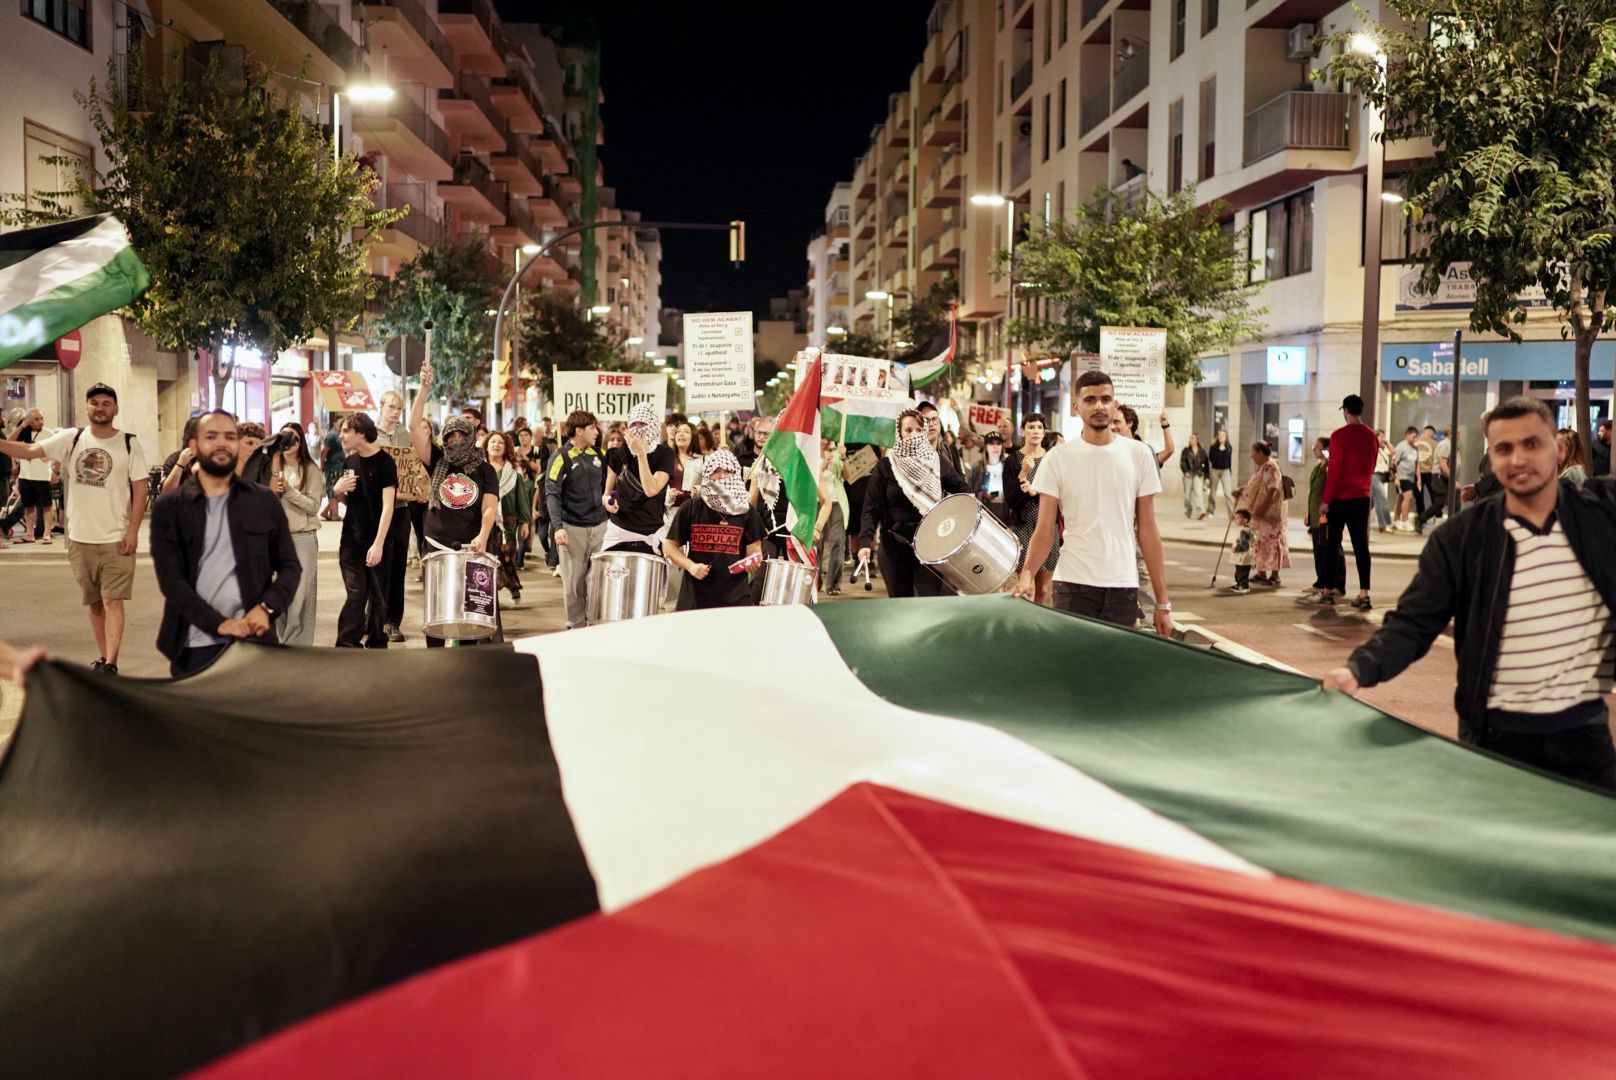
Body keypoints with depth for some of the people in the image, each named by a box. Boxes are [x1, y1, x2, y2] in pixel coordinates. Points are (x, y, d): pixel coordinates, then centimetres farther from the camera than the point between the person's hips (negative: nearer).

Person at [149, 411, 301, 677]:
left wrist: (267, 607, -10)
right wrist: (219, 623, -15)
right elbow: (170, 577, -4)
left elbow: (290, 565, 8)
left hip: (253, 640, 1)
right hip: (194, 645, -1)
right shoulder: (169, 507, 4)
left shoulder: (264, 502, 8)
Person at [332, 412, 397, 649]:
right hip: (352, 538, 4)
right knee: (356, 592, -2)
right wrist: (338, 490, -3)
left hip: (377, 540, -4)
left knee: (378, 596, 5)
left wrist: (378, 544, -21)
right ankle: (347, 645, -3)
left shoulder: (384, 462, -10)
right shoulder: (350, 462, 9)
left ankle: (376, 645, 17)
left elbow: (388, 505, -15)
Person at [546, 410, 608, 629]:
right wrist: (558, 526, -21)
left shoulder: (598, 454, 10)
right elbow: (552, 494, -12)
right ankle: (576, 626, 14)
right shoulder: (561, 457, -6)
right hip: (573, 528, -4)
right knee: (574, 582, 3)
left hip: (600, 526, 4)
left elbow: (607, 485, 21)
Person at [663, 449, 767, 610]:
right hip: (696, 596, 0)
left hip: (736, 596, 0)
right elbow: (669, 545, 5)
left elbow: (754, 549, 6)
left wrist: (753, 561, -17)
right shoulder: (691, 508, 2)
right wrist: (690, 566, -10)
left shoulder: (746, 511, 5)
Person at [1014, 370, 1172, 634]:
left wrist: (1162, 602, 3)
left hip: (1123, 587, 1)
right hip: (1073, 586, -1)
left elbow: (1147, 531, 6)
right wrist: (1027, 574, -21)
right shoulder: (1057, 459, 0)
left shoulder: (1138, 454, 4)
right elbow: (1045, 531, -1)